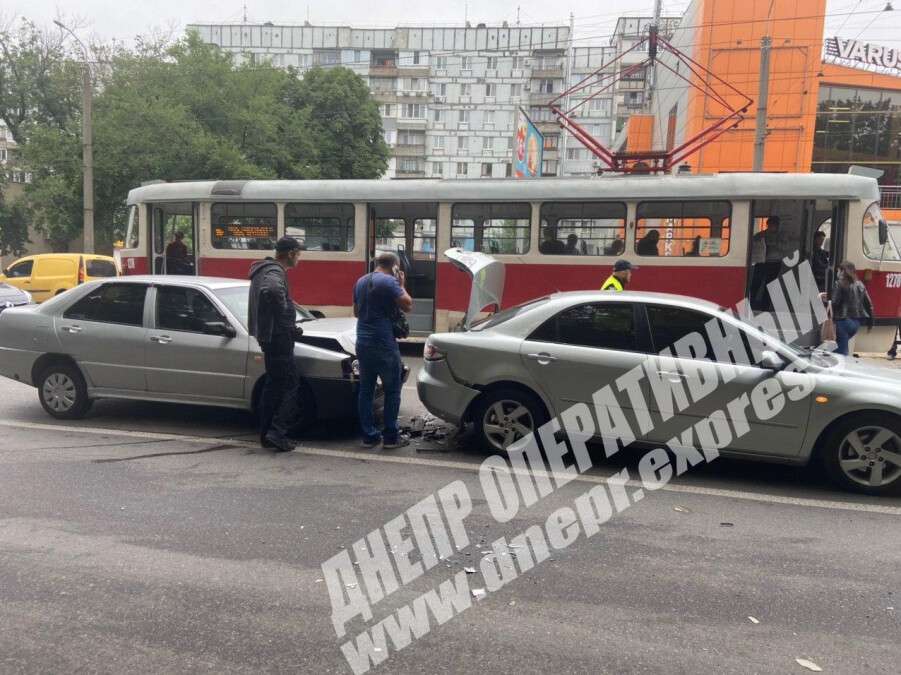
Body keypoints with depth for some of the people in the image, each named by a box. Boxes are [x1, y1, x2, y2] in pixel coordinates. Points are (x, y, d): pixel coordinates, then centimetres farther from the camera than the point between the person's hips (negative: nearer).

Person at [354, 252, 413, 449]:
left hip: (362, 342, 7)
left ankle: (368, 435, 13)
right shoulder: (389, 281, -12)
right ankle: (390, 437, 5)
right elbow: (408, 306, -12)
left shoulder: (360, 281, 13)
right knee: (392, 390, 3)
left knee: (366, 390, 10)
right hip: (383, 344, -7)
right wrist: (401, 285, 0)